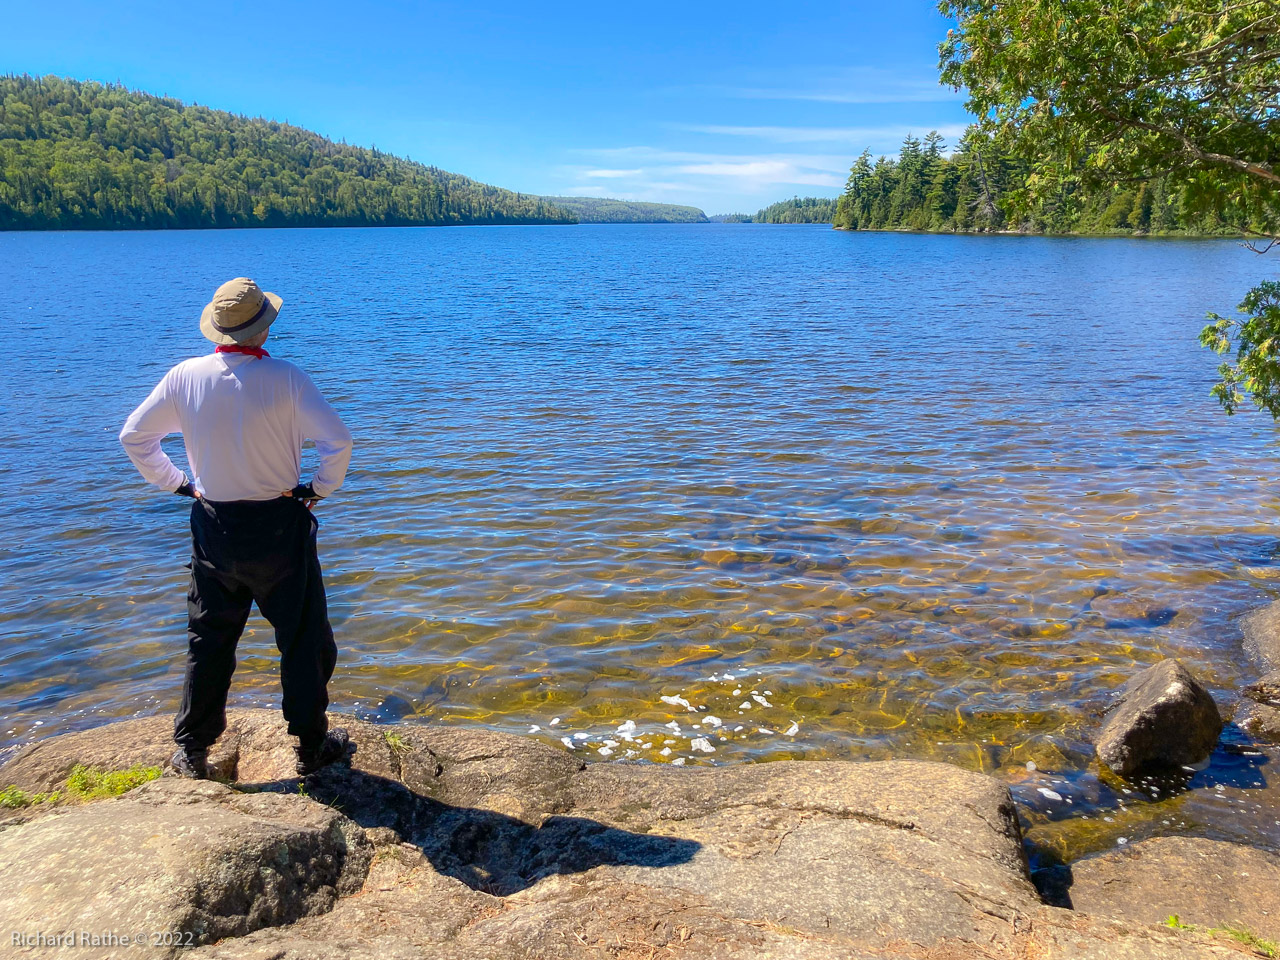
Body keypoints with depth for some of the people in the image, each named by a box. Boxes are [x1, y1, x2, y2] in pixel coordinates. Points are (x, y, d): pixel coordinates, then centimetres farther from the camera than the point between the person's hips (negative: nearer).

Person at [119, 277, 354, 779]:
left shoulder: (184, 376, -3)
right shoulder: (285, 378, -14)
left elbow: (133, 436, 7)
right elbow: (337, 440, -19)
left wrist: (177, 483, 14)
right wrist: (321, 487, -4)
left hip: (213, 526, 4)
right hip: (279, 527, -3)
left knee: (209, 640, 18)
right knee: (304, 638, 10)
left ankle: (192, 751, 28)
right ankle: (311, 747, 19)